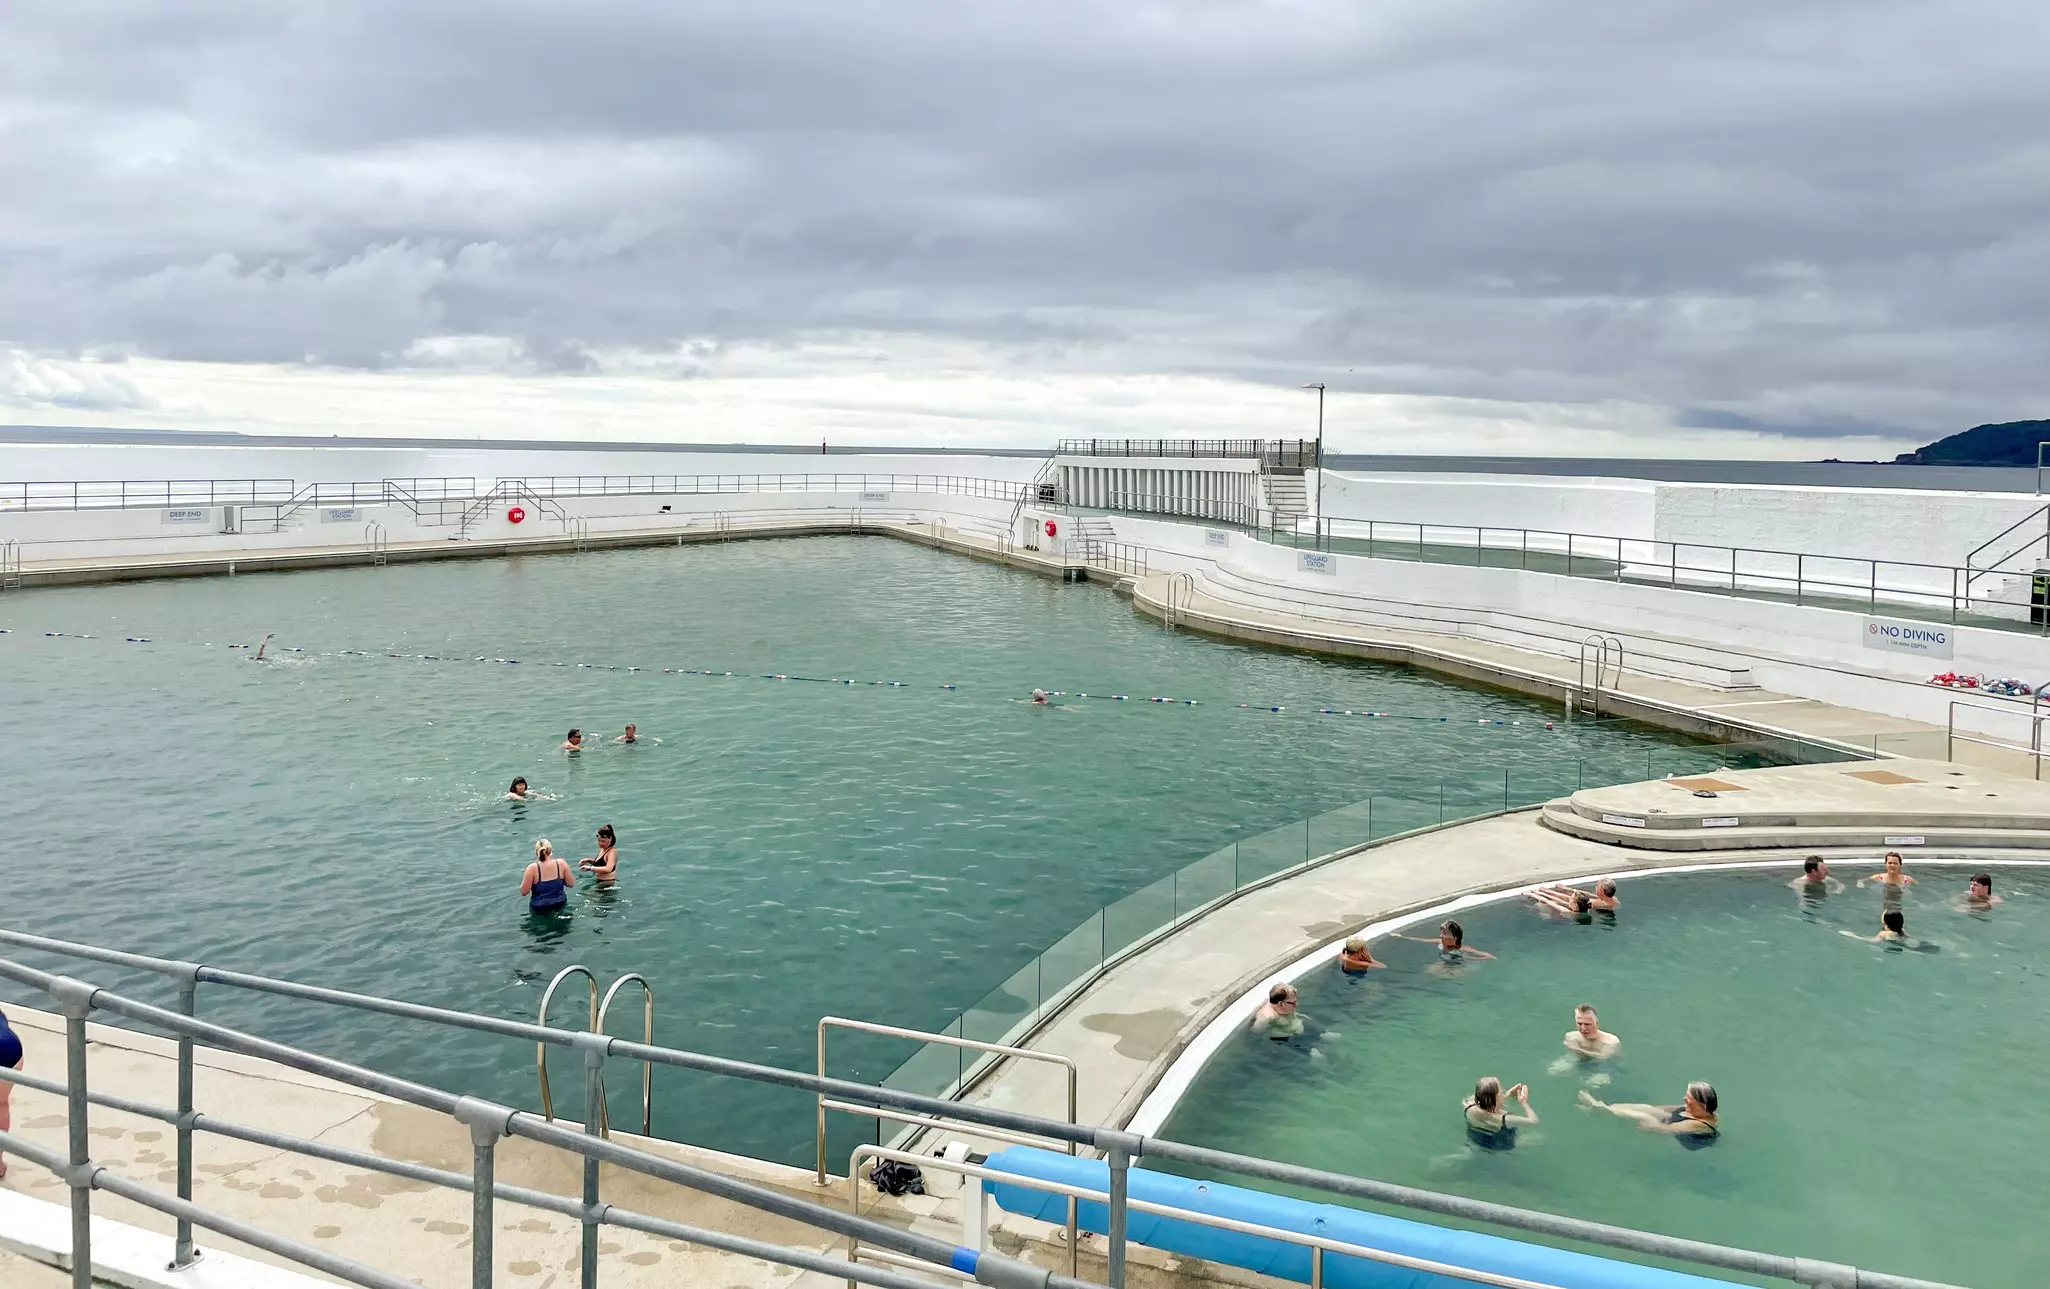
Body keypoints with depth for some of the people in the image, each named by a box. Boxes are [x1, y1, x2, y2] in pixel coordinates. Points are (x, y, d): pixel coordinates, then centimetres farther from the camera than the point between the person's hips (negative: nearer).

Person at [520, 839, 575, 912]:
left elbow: (523, 892, -11)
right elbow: (571, 884, 0)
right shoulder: (561, 864, -9)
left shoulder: (532, 868, -16)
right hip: (560, 905, 3)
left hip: (539, 909, -3)